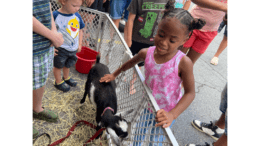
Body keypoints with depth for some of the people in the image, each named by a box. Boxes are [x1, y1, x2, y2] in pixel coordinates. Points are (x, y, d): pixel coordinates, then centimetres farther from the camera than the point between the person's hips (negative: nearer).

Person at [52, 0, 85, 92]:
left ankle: (66, 78, 52)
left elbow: (80, 30, 9)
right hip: (60, 49, -5)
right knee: (58, 66, 16)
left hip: (73, 49, 6)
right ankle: (58, 82, 39)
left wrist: (79, 44, 10)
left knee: (68, 64, 27)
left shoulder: (77, 15, -4)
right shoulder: (55, 16, -22)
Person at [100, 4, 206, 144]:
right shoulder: (146, 53, -16)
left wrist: (172, 114, -34)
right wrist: (114, 74, 16)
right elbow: (130, 63, 5)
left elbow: (190, 93, -22)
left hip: (166, 113, -3)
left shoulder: (183, 63, -27)